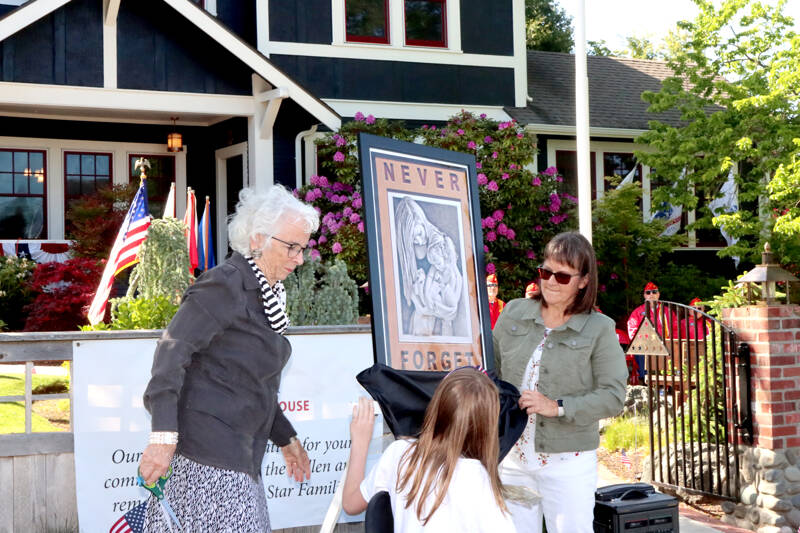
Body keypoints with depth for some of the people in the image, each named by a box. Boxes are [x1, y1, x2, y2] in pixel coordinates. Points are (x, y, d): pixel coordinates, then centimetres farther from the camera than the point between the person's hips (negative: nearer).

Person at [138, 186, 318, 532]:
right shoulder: (226, 284, -12)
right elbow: (173, 349, -21)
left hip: (236, 453, 9)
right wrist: (163, 436, -29)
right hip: (207, 452, -9)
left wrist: (285, 438, 28)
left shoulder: (270, 294, 17)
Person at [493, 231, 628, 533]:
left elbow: (613, 397, -11)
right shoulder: (513, 313, 5)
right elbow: (490, 370, 15)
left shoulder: (599, 329, -5)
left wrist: (558, 407, -19)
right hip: (513, 458, 3)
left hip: (568, 462, -3)